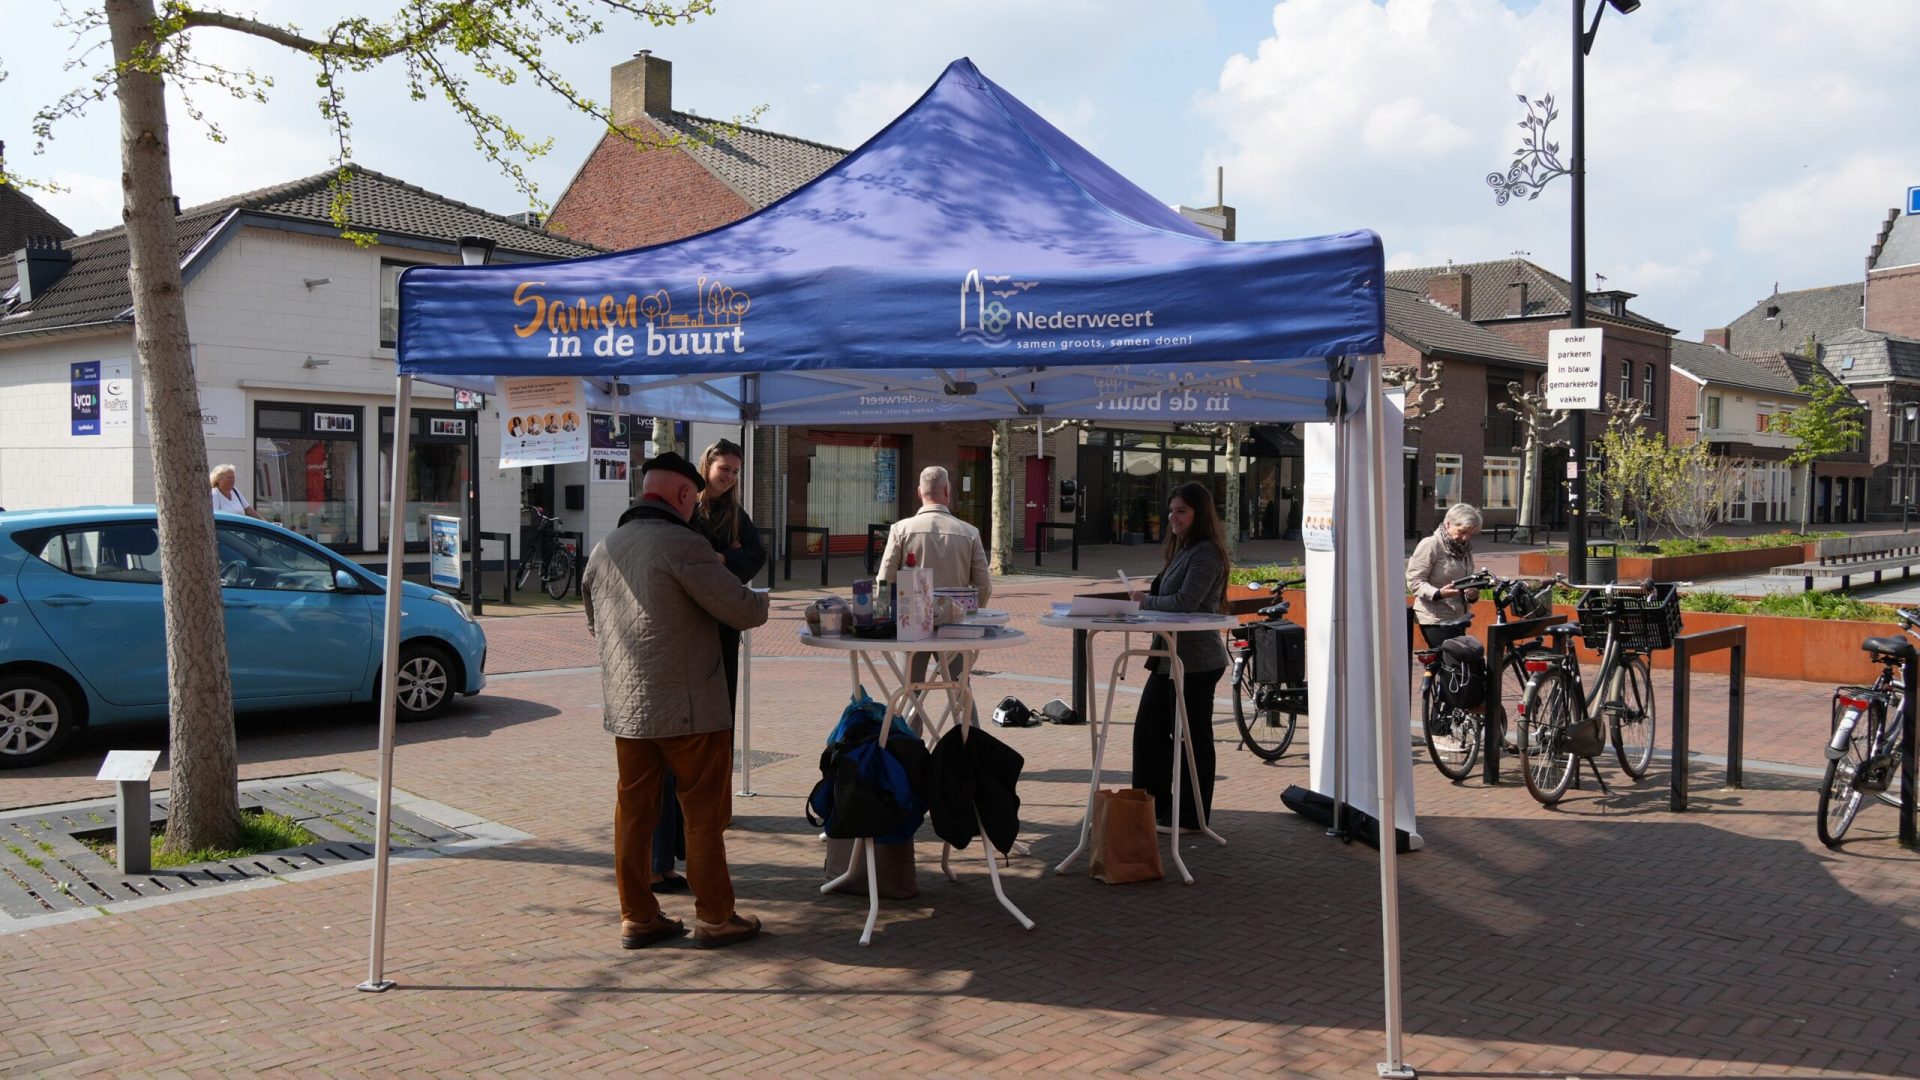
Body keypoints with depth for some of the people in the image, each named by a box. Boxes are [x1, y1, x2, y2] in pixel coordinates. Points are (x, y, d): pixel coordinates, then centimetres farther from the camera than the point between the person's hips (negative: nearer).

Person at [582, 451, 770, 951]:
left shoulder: (603, 550, 9)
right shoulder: (682, 545, -15)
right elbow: (742, 610, -14)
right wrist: (761, 600, 8)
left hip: (625, 707, 7)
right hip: (688, 707, -7)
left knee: (633, 811, 12)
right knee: (703, 813, 4)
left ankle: (637, 916, 19)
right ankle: (715, 916, 13)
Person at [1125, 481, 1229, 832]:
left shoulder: (1206, 552, -15)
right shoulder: (1183, 550, 17)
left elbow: (1186, 601, -23)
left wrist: (1147, 601, -11)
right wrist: (1147, 598, 2)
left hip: (1196, 660, -10)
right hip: (1172, 655, 10)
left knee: (1192, 736, 0)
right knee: (1149, 727, 14)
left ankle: (1192, 816, 11)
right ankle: (1153, 804, 25)